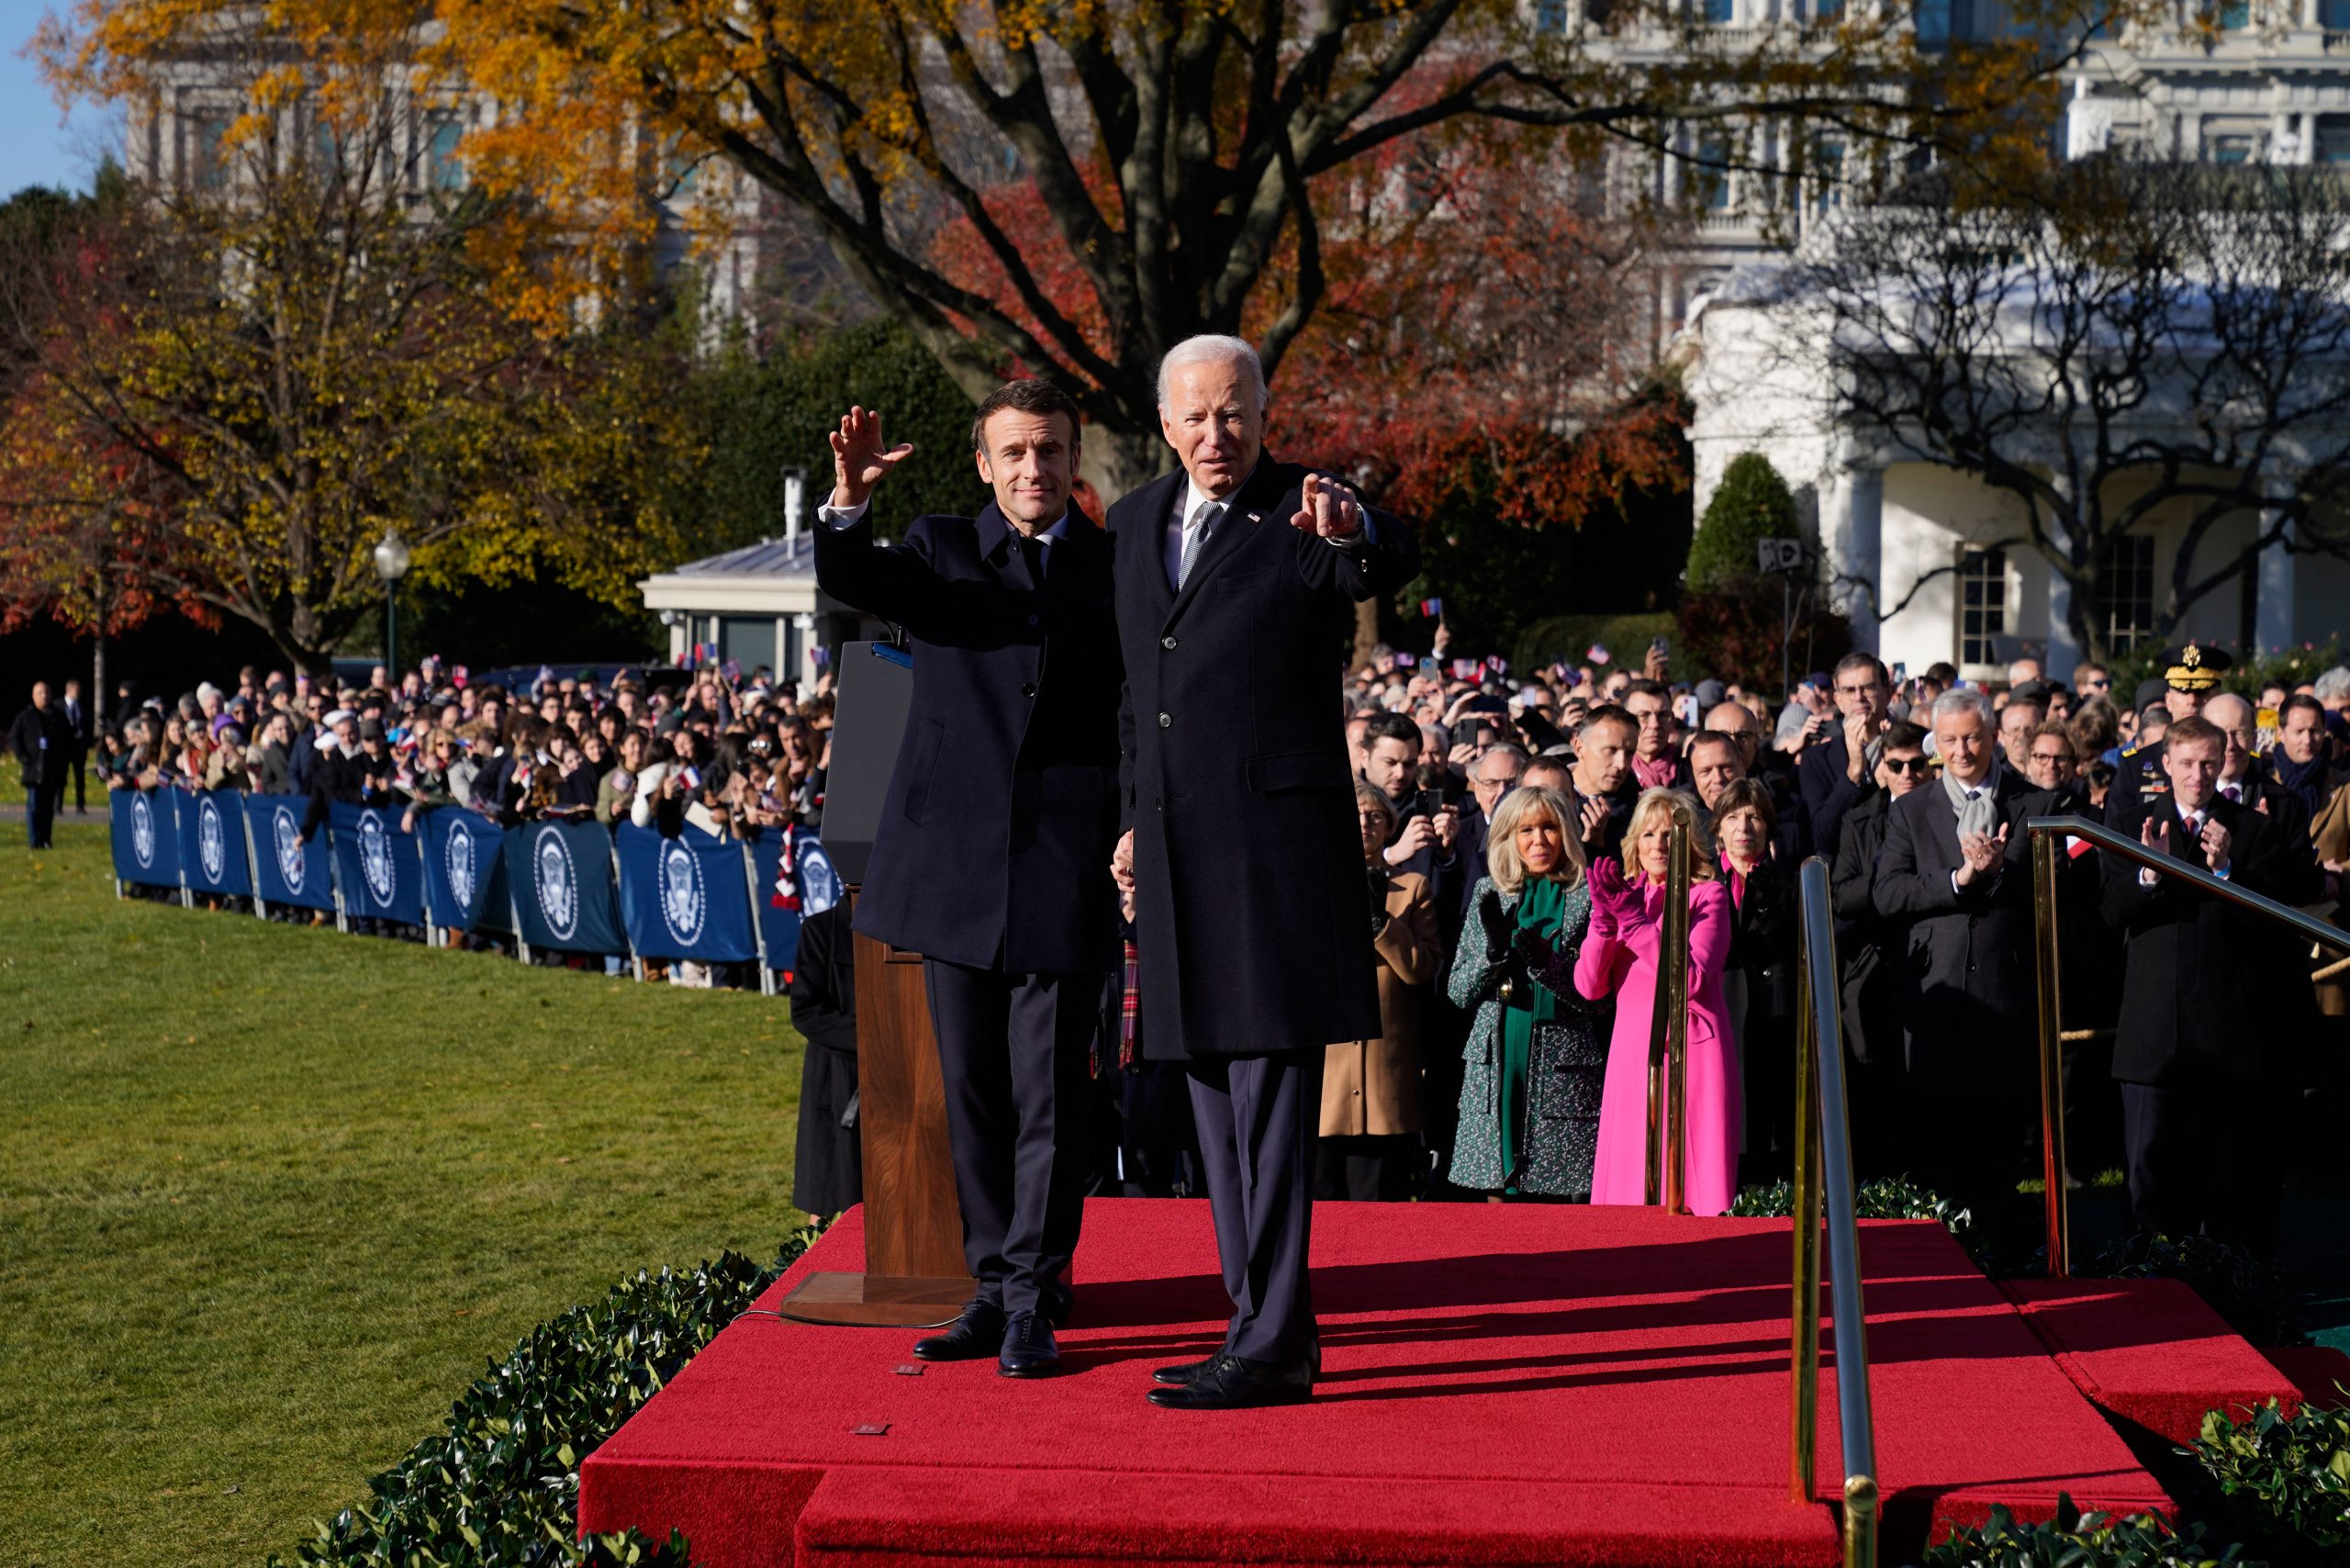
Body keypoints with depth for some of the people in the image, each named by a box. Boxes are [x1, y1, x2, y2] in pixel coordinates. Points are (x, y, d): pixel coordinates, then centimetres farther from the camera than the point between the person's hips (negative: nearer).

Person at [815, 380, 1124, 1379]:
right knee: (973, 1091, 8)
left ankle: (1034, 1301, 3)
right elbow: (850, 581, -11)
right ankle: (994, 1288, 17)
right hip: (958, 862, 2)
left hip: (1065, 868, -1)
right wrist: (849, 501, -28)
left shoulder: (1116, 565, 8)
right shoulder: (941, 549, 8)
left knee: (1048, 1094, -3)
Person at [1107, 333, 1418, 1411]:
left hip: (1276, 839, -7)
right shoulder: (1134, 522, 14)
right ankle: (1264, 1324, 20)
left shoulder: (1303, 514, -6)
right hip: (1177, 847, 7)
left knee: (1271, 1096, -8)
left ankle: (1270, 1344, -7)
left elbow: (1390, 568, -28)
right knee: (1214, 1090, 11)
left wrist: (1353, 535, -50)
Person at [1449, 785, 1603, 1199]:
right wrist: (1493, 951, -7)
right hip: (1496, 1063, 3)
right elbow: (1457, 992, 11)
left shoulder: (1587, 897, 4)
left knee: (1567, 1193, -6)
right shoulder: (1489, 894, 13)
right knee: (1497, 1189, 1)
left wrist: (1544, 962, -17)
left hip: (1563, 1067, -3)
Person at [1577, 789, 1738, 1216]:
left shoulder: (1708, 896, 1)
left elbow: (1692, 980, -13)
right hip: (1632, 1056, 4)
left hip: (1690, 1056, -4)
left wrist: (1636, 921, -16)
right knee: (1632, 1182, 1)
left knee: (1694, 1184, -5)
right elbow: (1589, 986, 4)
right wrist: (1603, 920, -10)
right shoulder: (1623, 896, 13)